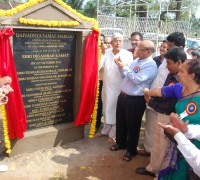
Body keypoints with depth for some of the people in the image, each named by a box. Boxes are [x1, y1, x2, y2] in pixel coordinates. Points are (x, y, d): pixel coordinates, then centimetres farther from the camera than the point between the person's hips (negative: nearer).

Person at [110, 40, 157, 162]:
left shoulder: (151, 65, -15)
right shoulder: (136, 61, 10)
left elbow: (137, 80, -25)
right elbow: (125, 76, 17)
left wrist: (124, 68, -17)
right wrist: (121, 66, 0)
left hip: (136, 100, -8)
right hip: (123, 96, 8)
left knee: (132, 126, 8)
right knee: (120, 122, 20)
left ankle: (131, 150, 27)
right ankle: (120, 143, 42)